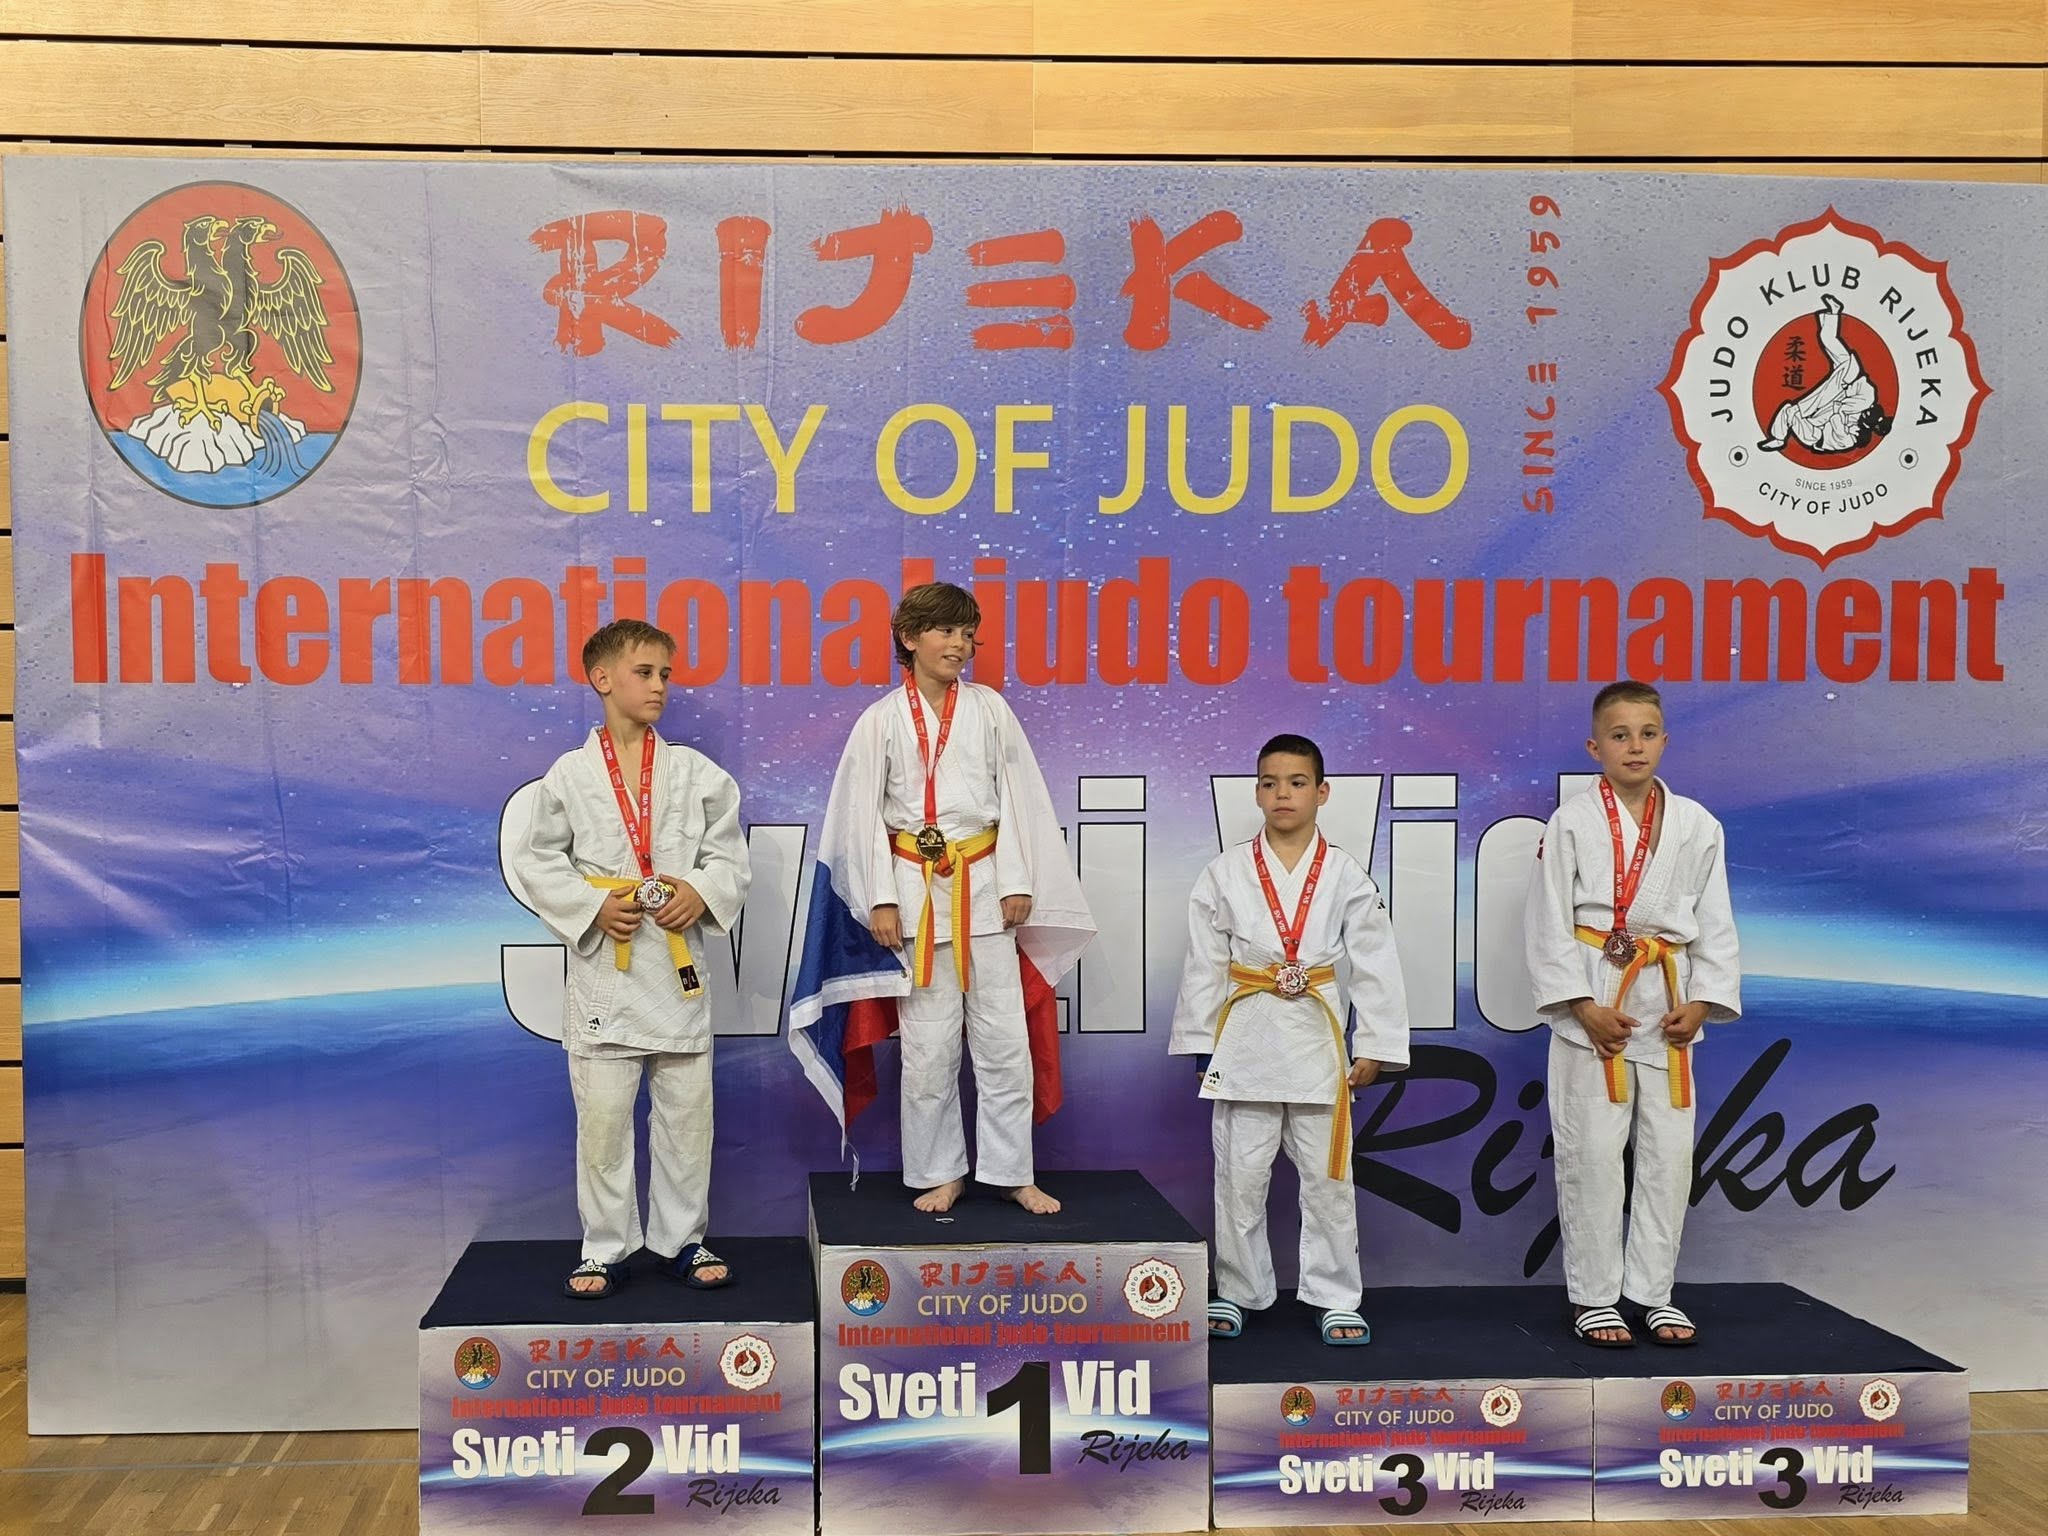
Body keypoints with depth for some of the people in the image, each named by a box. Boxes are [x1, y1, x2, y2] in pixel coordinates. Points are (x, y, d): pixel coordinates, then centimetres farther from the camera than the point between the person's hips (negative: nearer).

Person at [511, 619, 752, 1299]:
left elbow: (731, 856, 7)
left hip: (679, 962, 2)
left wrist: (702, 892, -13)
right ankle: (605, 1249, 17)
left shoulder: (697, 774, 3)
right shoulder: (569, 776, -1)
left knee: (686, 1110, 8)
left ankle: (681, 1239, 23)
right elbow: (537, 862, 3)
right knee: (602, 1116, 2)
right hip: (603, 964, -2)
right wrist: (592, 906, -11)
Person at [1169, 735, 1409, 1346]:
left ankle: (1336, 1297, 17)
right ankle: (1236, 1291, 21)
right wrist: (1200, 1043, 2)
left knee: (1327, 1174, 5)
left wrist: (1373, 1047, 0)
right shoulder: (1225, 872, 1)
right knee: (1240, 1174, 6)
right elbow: (1204, 963, 3)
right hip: (1246, 1036, 0)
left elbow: (1375, 964, 2)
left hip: (1317, 1037, 0)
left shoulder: (1346, 876, 1)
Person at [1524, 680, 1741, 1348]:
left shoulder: (1697, 826, 6)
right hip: (1592, 1003, -3)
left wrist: (1700, 1002, -2)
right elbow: (1550, 923, -5)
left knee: (1669, 1152, 7)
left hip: (1667, 1007, 3)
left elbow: (1716, 923, 8)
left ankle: (1652, 1293, 20)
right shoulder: (1572, 823, -3)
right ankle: (1593, 1298, 11)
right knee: (1591, 1154, -1)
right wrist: (1582, 1005, -12)